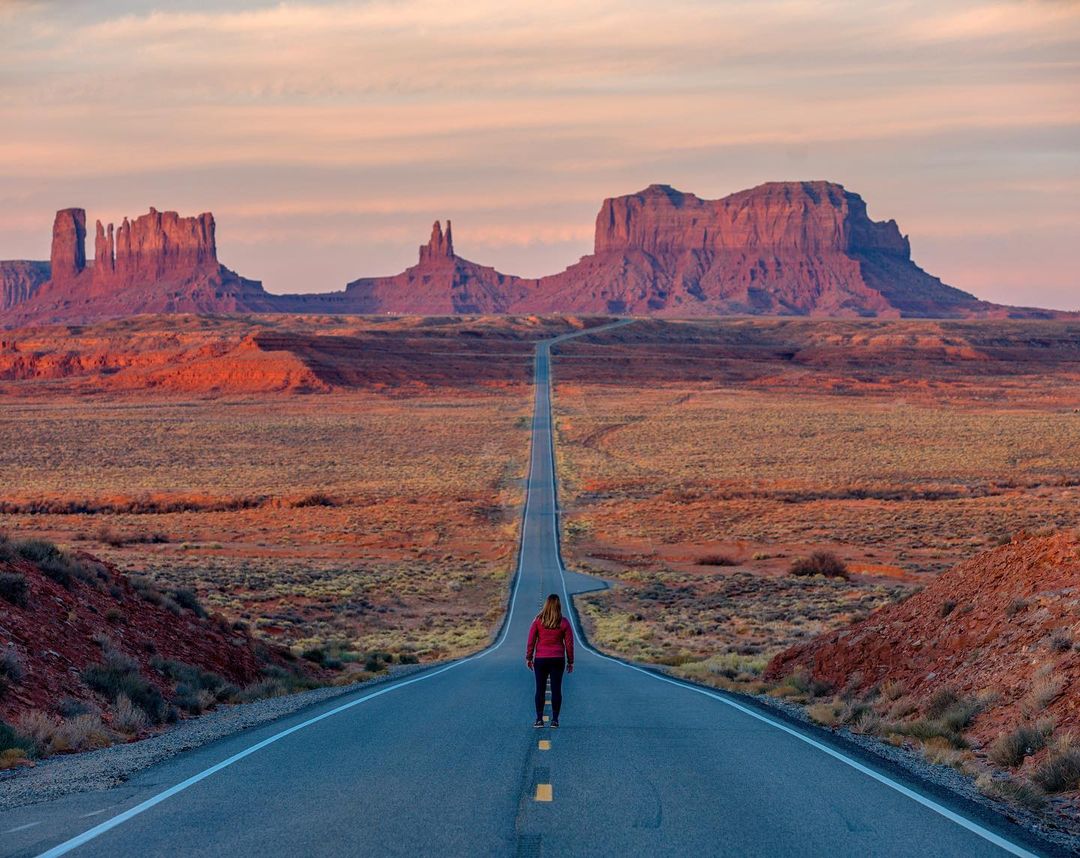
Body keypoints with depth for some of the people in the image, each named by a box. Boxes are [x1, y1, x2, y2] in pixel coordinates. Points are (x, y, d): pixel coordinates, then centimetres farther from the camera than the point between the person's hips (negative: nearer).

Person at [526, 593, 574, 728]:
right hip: (558, 660, 0)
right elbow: (569, 643, 1)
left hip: (540, 659, 0)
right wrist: (570, 661, 10)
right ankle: (555, 719, 3)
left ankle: (539, 719, 3)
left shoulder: (538, 621, -5)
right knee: (556, 689, 4)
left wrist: (529, 658, 7)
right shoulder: (564, 622, -3)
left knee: (540, 689, 5)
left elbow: (531, 641, -2)